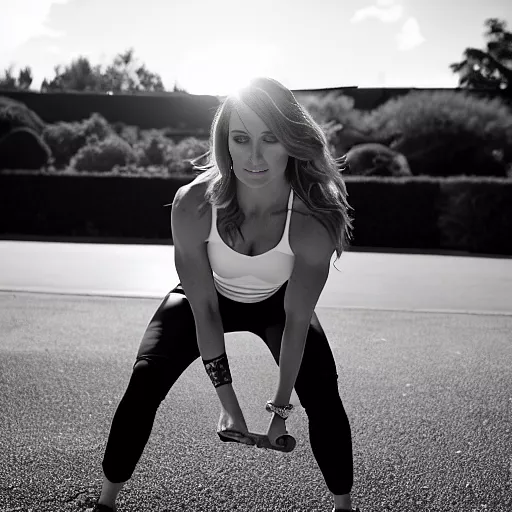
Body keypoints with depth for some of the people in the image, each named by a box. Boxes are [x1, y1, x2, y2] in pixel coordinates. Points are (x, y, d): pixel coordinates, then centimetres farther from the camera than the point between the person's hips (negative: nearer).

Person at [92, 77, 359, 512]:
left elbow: (296, 319, -24)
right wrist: (228, 403, -22)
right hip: (208, 298, 0)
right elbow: (204, 309, -25)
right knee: (144, 383, -13)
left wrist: (281, 408, -18)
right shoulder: (194, 204, -35)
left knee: (323, 397, -14)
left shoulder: (313, 220, -36)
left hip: (277, 302, 0)